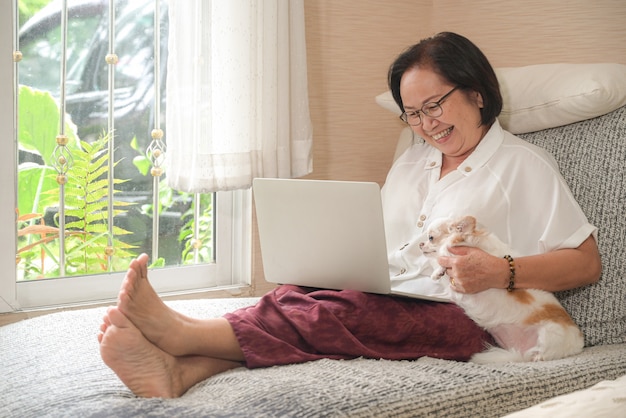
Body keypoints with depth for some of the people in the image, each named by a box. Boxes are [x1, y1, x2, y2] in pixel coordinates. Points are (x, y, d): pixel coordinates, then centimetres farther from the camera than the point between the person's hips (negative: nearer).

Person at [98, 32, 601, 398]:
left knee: (333, 312, -33)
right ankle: (177, 368, -51)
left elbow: (587, 262, 1)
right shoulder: (412, 162, 28)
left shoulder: (523, 165, 8)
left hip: (454, 314, -5)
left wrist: (503, 272, -15)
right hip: (379, 298, 5)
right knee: (297, 298, -28)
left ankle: (182, 332, -45)